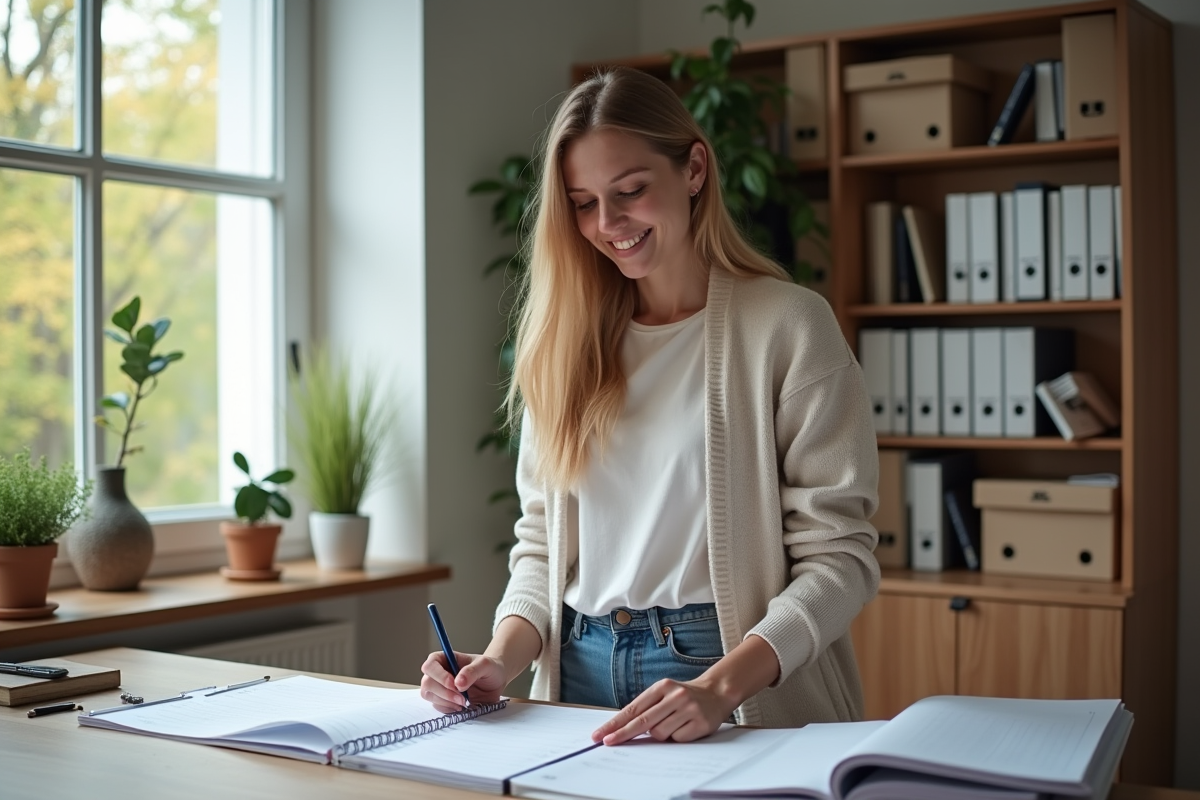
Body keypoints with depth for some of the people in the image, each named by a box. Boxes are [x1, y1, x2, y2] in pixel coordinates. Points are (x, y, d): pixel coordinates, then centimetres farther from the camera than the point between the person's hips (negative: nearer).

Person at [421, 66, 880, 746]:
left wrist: (721, 687, -22)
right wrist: (503, 659, -6)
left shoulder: (790, 326, -4)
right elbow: (543, 540, 12)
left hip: (748, 696, -4)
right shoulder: (567, 340, 11)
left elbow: (839, 556, -9)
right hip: (582, 675, 4)